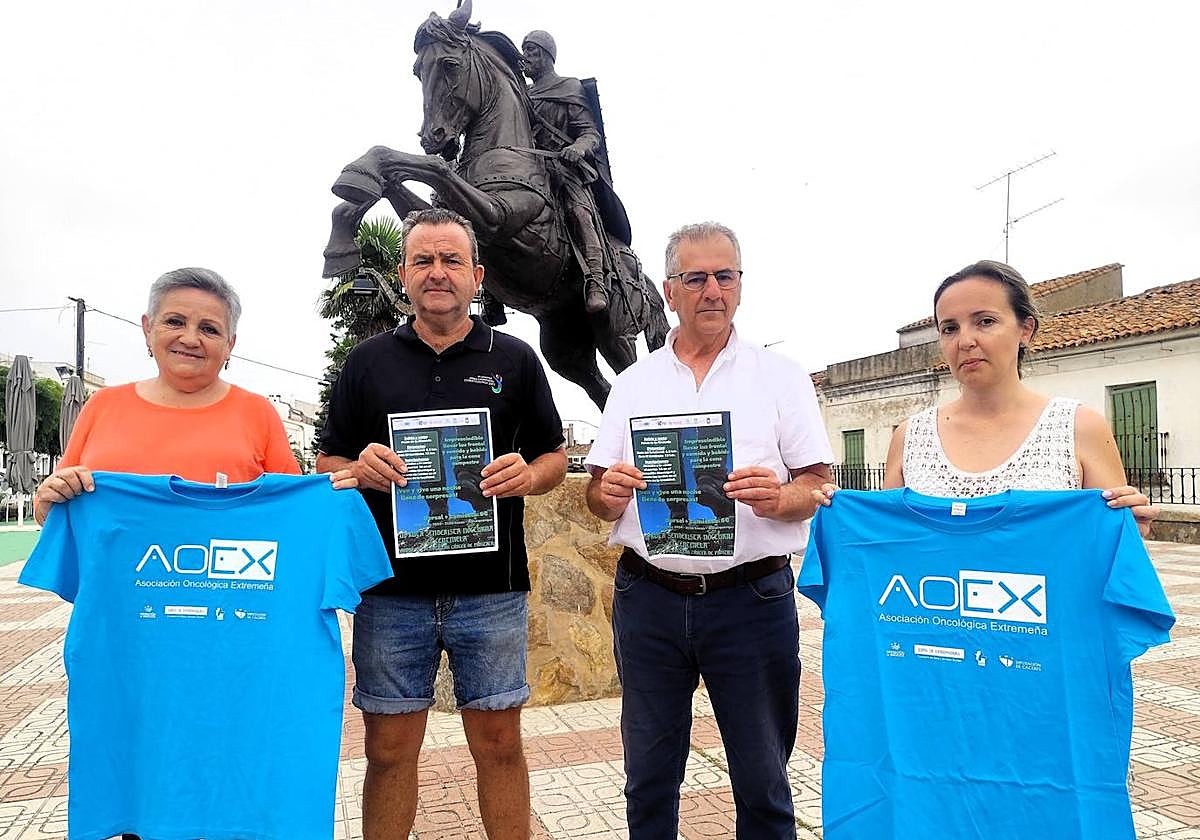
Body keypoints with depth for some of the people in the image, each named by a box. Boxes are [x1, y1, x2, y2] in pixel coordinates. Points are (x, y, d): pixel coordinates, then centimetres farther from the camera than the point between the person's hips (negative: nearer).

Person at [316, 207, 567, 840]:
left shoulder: (514, 359, 7)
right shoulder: (367, 362, 9)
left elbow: (555, 456, 11)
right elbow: (327, 465, 11)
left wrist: (526, 475, -12)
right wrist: (361, 470, -12)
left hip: (491, 588, 0)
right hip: (392, 590, 1)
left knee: (498, 741, 9)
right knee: (389, 748, 9)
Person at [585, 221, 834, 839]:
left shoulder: (781, 377, 5)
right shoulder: (633, 384, 10)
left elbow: (818, 487, 1)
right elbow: (598, 498, 10)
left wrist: (777, 497, -20)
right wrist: (608, 493, -12)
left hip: (752, 597, -2)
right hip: (649, 597, 2)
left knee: (763, 780, 9)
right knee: (648, 775, 14)